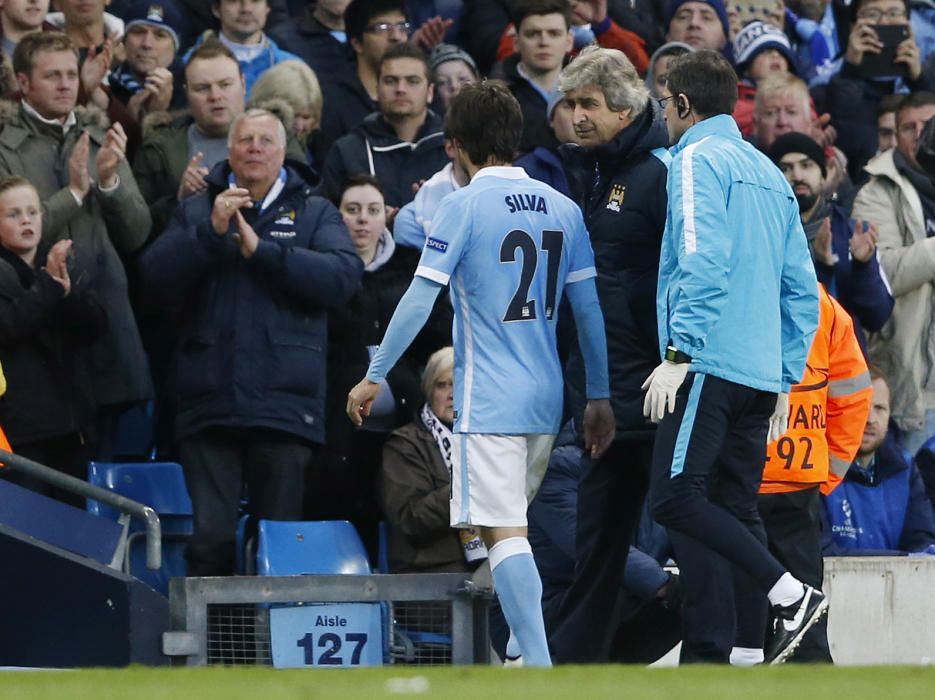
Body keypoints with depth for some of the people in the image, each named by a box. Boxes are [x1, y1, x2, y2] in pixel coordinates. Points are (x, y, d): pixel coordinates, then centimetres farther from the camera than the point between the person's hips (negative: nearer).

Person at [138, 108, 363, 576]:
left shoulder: (315, 214, 12)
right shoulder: (196, 212, 16)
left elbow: (343, 276, -6)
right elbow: (155, 279, 2)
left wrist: (263, 250, -11)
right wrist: (210, 232, -10)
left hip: (284, 407, -1)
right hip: (210, 404, 1)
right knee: (211, 536, -6)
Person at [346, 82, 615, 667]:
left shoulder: (464, 206, -8)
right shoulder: (563, 208, 8)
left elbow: (419, 301, -9)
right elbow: (588, 308, 9)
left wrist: (374, 378, -1)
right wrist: (600, 398, 16)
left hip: (489, 400, -6)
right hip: (546, 399, 6)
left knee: (504, 532, -9)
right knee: (513, 526, 18)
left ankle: (539, 666, -19)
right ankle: (523, 651, 18)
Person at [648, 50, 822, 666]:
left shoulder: (699, 159, -2)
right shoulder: (770, 174, 21)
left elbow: (703, 261, -17)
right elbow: (802, 290, 20)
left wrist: (679, 354, -19)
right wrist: (784, 380, 22)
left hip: (711, 361, -8)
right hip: (762, 373, 8)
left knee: (675, 498, -13)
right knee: (737, 512, 7)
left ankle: (791, 593, -19)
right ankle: (749, 655, 1)